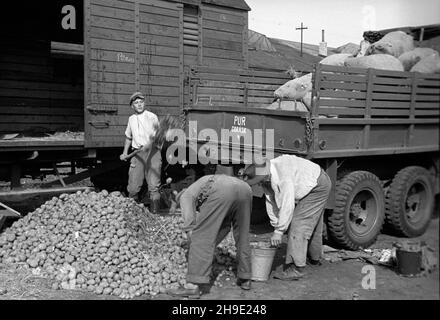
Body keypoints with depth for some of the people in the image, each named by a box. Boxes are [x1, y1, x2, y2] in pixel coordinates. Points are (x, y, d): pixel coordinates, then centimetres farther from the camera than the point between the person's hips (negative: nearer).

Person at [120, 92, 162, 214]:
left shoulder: (152, 117, -3)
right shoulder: (131, 119, 14)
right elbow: (128, 137, 28)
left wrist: (147, 146, -30)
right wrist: (125, 153, 19)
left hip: (152, 152, -4)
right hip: (137, 153, 5)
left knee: (153, 186, -8)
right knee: (133, 187, 3)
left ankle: (154, 212, -4)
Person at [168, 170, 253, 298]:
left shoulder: (186, 195, 28)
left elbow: (190, 222, 10)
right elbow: (224, 226, 39)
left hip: (222, 192, -6)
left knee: (201, 236, -1)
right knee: (242, 237, 23)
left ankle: (194, 285, -6)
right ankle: (245, 279, 30)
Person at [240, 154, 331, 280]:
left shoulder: (283, 176, -37)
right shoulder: (264, 177, -9)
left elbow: (287, 205, -35)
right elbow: (271, 202, 0)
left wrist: (279, 231, -28)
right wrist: (276, 226, -1)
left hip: (319, 185, -9)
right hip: (312, 186, 9)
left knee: (299, 222, -16)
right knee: (311, 222, 24)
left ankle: (295, 268, -14)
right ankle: (314, 258, 44)